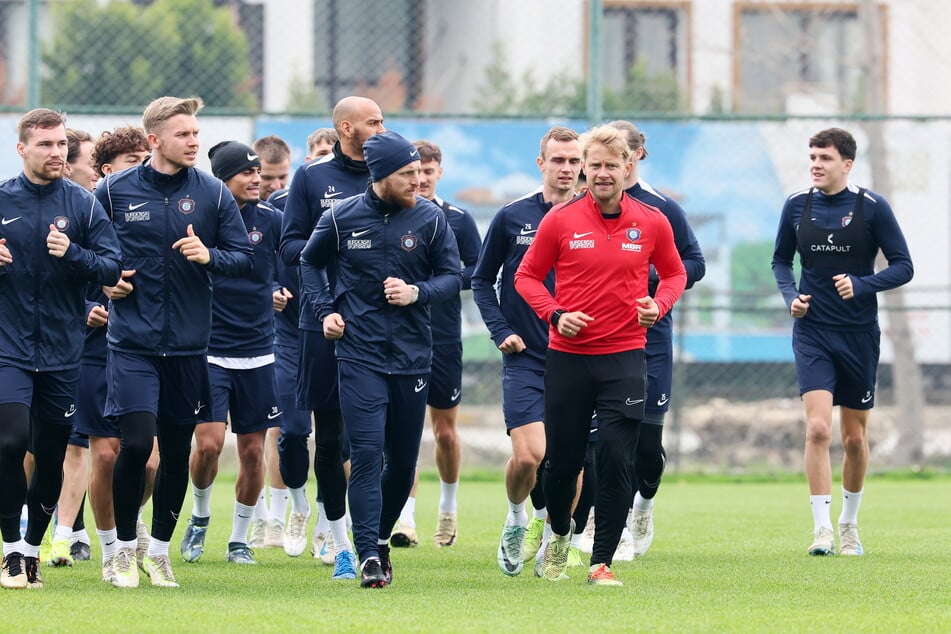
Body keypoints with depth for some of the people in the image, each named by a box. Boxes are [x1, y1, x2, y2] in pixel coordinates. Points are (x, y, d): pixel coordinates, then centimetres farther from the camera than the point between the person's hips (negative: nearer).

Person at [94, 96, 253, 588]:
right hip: (133, 342, -2)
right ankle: (124, 548, 5)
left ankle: (159, 550, 23)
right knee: (135, 444, -13)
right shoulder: (114, 190, 0)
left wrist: (209, 256, -14)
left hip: (188, 344, 2)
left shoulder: (213, 193, 3)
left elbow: (244, 258, 5)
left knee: (177, 450, 7)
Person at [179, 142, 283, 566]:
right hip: (208, 351, -3)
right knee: (209, 443, -13)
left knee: (252, 451, 4)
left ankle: (239, 539, 19)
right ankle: (200, 517, 14)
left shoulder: (270, 220, 1)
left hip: (257, 351, 3)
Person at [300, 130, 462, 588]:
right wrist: (324, 310, 4)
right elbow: (310, 262, 16)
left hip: (413, 357, 2)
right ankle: (369, 557, -15)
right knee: (366, 453, -13)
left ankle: (380, 537, 32)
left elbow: (453, 276, 6)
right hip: (360, 356, -2)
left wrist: (417, 292, -13)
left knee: (403, 461, 9)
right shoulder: (342, 218, -1)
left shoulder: (430, 219, 0)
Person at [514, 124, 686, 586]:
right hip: (567, 357, 0)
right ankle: (559, 532, 36)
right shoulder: (560, 221, -1)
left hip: (624, 356, 0)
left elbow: (675, 273, 17)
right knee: (563, 459, 6)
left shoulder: (651, 223, 3)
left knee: (616, 461, -9)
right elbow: (526, 276, 7)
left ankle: (602, 561, -2)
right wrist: (554, 314, -9)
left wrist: (658, 305, -3)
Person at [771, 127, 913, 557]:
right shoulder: (797, 206, 1)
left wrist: (860, 285, -20)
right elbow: (781, 260, 15)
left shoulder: (872, 207, -6)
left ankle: (849, 525, 28)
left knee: (855, 437, 9)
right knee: (818, 427, -16)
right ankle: (822, 530, -15)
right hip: (812, 332, 0)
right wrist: (790, 295, -4)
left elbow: (903, 267, -4)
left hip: (859, 335, 0)